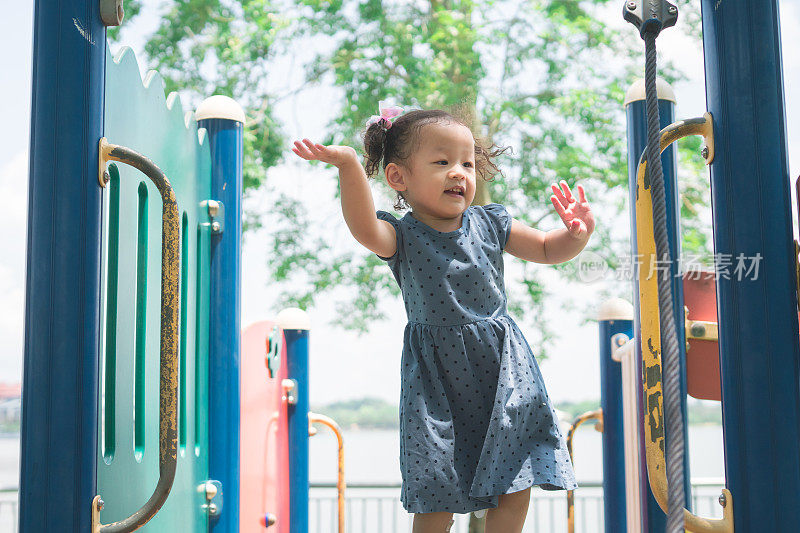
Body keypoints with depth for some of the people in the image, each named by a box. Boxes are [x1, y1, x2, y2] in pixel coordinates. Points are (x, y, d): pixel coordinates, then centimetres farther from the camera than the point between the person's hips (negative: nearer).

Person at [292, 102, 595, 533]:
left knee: (515, 484, 4)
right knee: (437, 496, 2)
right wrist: (349, 167, -44)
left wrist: (578, 234, -9)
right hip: (436, 375, -3)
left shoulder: (489, 223, 4)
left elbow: (547, 250, 13)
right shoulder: (401, 236, -7)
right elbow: (365, 229, -30)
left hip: (500, 367, 3)